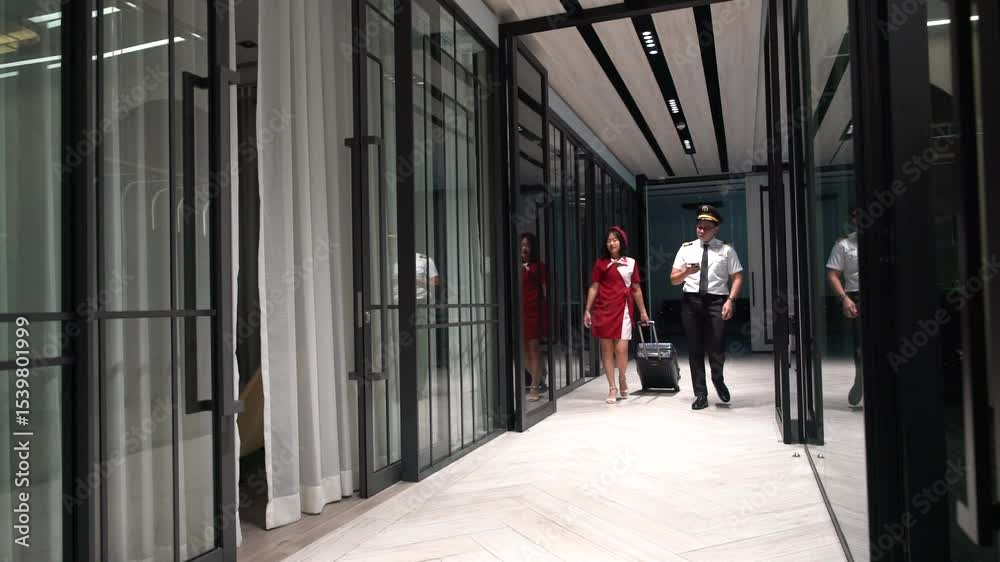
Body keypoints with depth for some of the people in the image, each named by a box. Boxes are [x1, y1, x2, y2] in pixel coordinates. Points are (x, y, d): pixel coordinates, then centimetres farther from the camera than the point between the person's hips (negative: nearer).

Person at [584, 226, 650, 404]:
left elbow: (636, 289, 13)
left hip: (622, 310, 0)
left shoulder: (631, 263, 8)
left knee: (621, 349, -8)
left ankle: (622, 378, 21)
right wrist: (587, 310, 0)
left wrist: (643, 311, 14)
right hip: (603, 309, 1)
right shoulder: (601, 263, 6)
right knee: (606, 349, 2)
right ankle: (612, 388, 12)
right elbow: (593, 288, 6)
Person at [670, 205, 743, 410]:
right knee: (695, 349, 4)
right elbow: (673, 279, 8)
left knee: (717, 346, -9)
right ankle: (701, 394, 15)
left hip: (716, 301, -2)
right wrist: (686, 272, -13)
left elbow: (737, 277, 2)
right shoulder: (686, 249, 11)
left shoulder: (726, 250, 7)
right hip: (691, 300, 2)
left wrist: (730, 300, -12)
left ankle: (718, 380, 23)